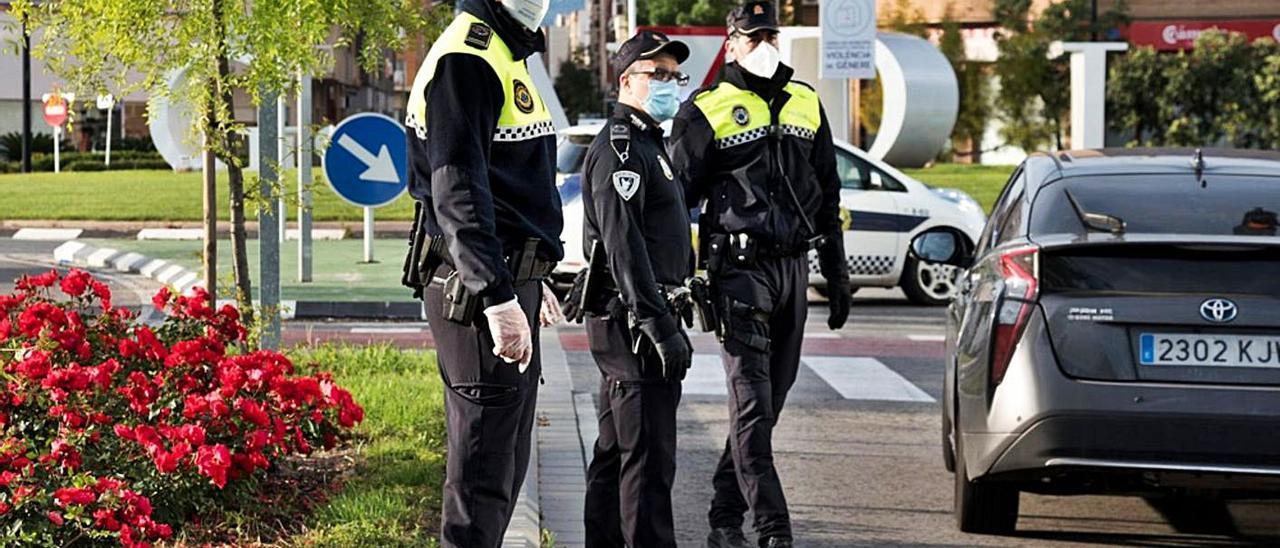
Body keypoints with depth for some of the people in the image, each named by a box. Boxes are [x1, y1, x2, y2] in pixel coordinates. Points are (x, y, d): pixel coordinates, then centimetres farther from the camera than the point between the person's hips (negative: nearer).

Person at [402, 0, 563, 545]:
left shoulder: (504, 58, 18)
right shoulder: (466, 60, -15)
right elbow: (458, 193, -24)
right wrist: (499, 298, -29)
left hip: (508, 286, 11)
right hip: (480, 293, -11)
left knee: (505, 457, 16)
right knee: (484, 465, -8)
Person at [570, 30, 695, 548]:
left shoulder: (646, 145, 21)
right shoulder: (619, 148, -13)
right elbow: (623, 243, -22)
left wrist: (666, 315, 24)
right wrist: (658, 325, -27)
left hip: (629, 324, 11)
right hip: (634, 316, -11)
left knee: (614, 451, 14)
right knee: (648, 457, -12)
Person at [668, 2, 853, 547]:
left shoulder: (806, 105, 15)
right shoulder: (706, 113, -1)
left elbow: (827, 197, 21)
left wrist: (837, 275, 18)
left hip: (794, 268, 6)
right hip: (741, 270, -6)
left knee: (768, 400, 8)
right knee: (752, 404, -10)